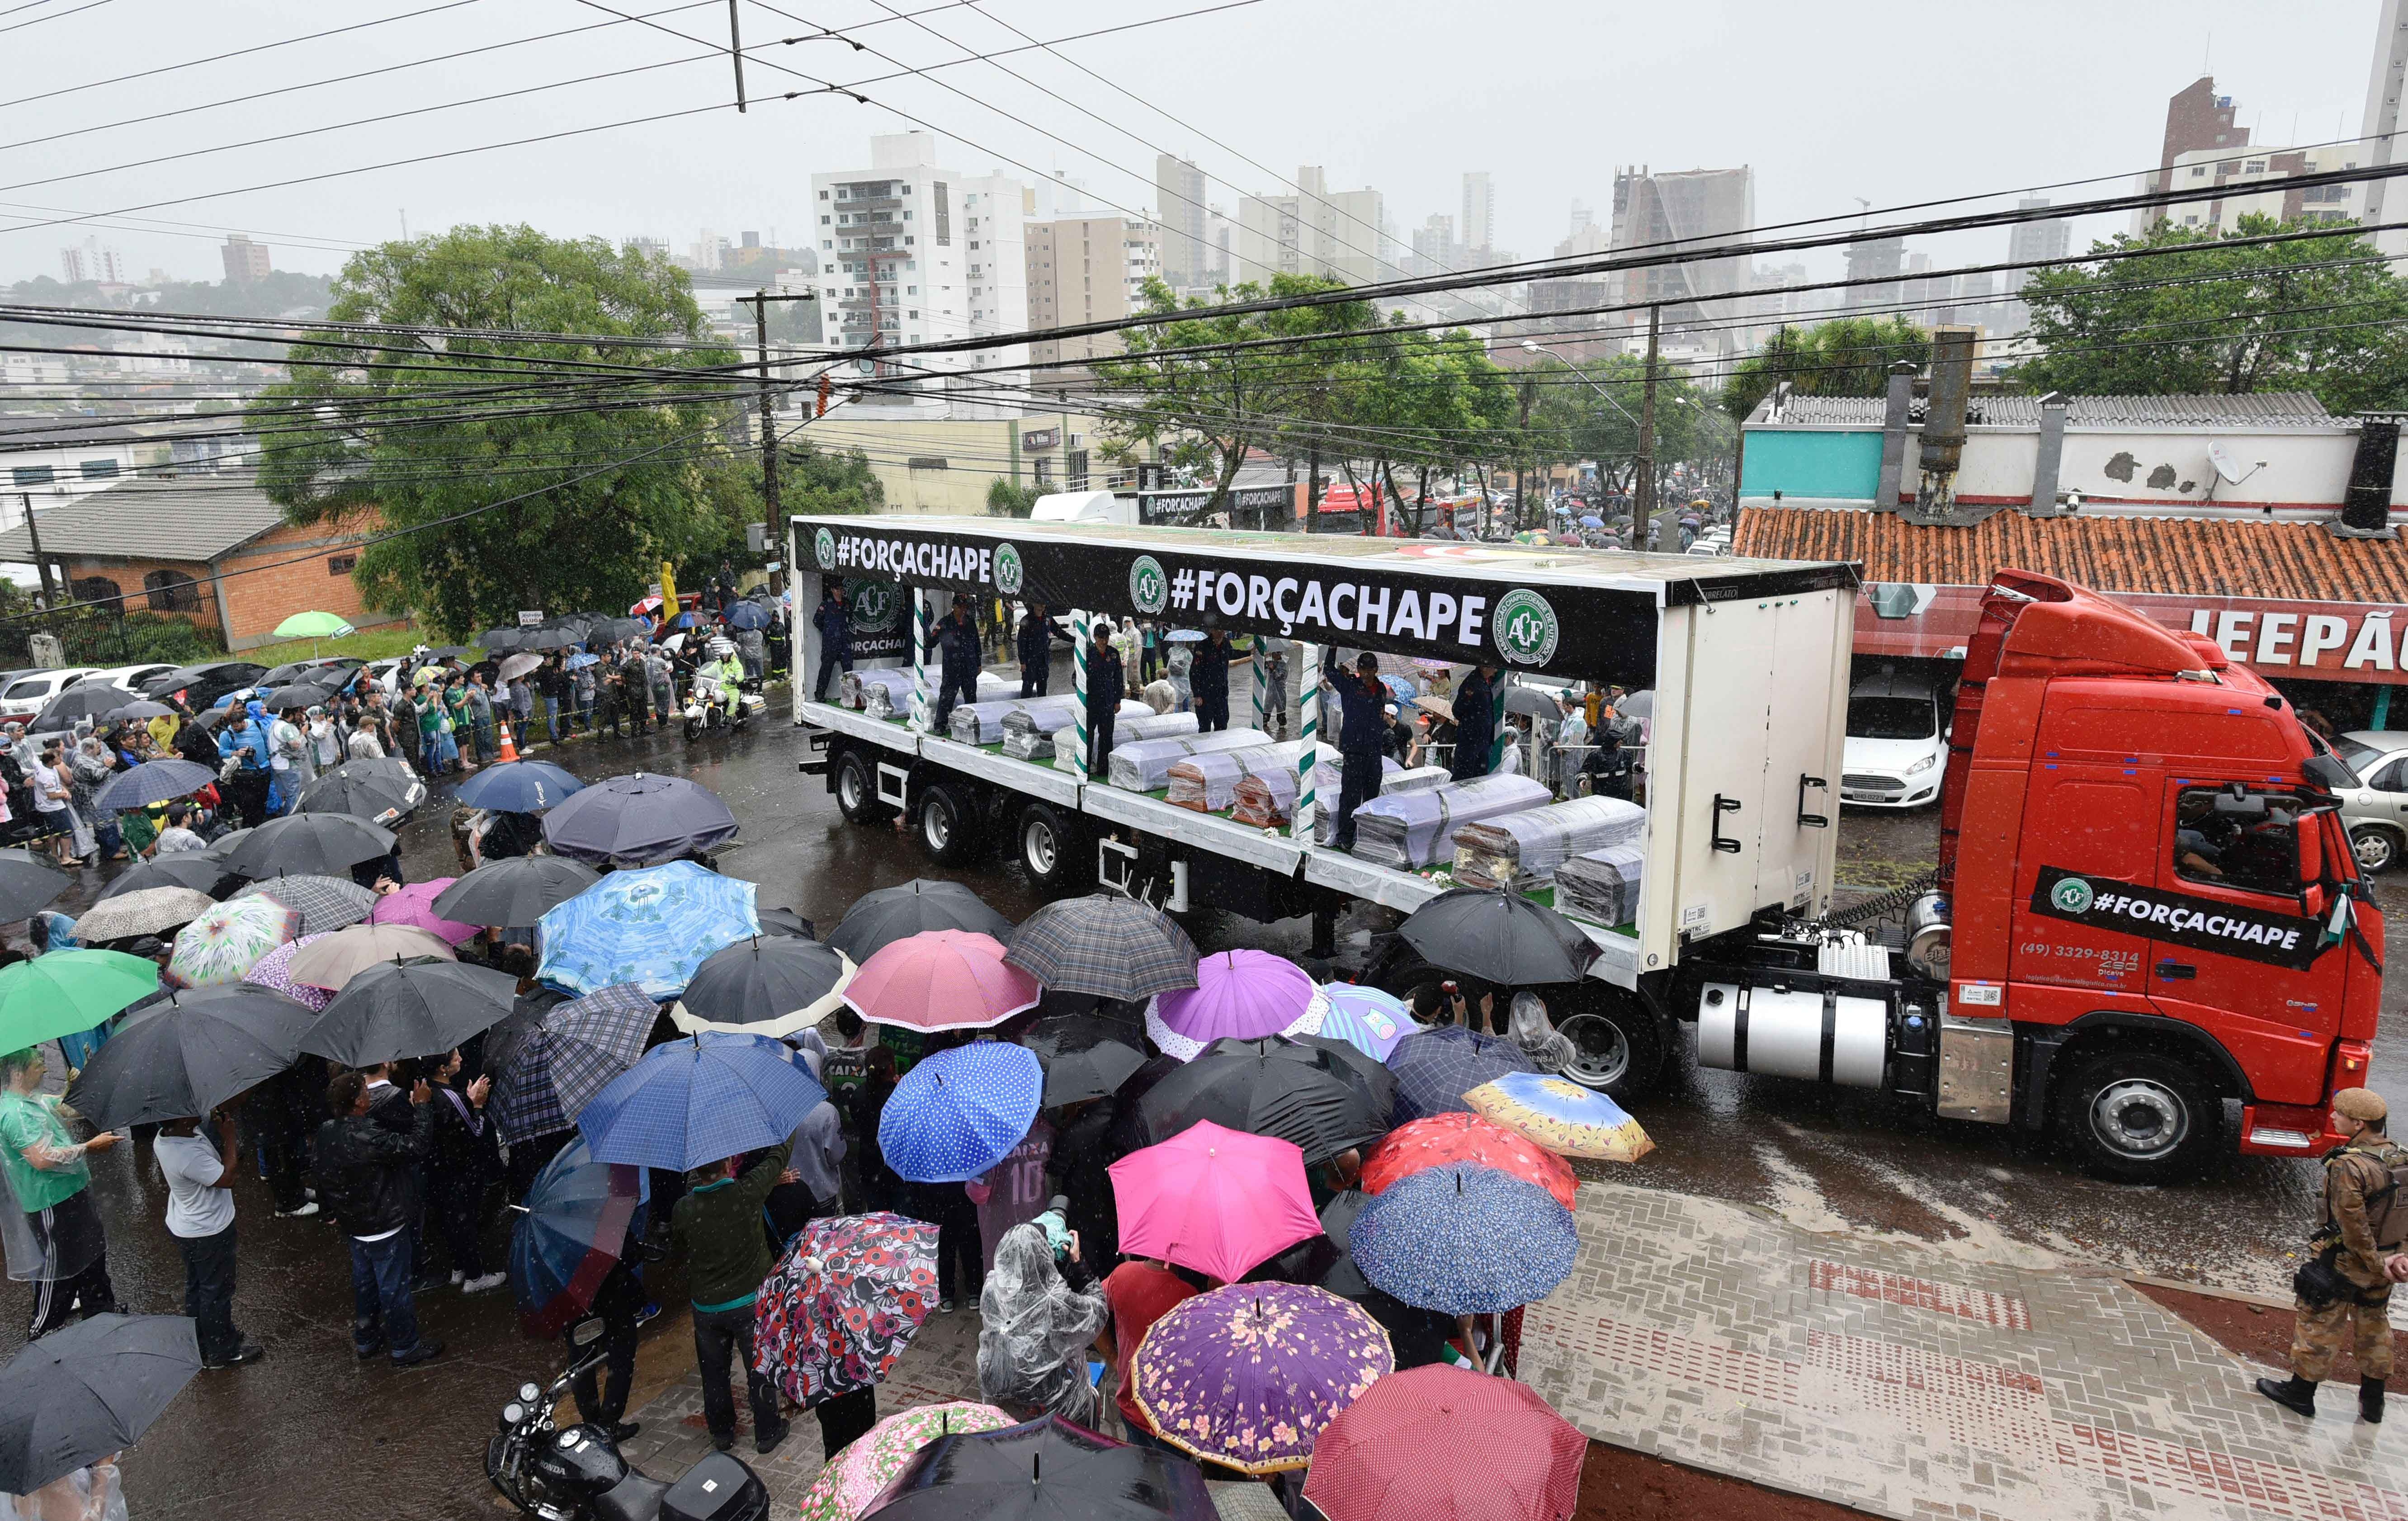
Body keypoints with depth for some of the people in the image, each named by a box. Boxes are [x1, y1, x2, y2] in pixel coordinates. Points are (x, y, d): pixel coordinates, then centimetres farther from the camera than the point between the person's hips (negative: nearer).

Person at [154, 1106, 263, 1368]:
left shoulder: (165, 1138, -7)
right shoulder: (189, 1154, -37)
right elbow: (227, 1179, -26)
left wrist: (222, 1143, -10)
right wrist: (230, 1138, -22)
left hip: (184, 1227, 9)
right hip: (209, 1233, -9)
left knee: (196, 1287, 25)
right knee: (217, 1291, 10)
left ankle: (202, 1342, 43)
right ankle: (222, 1352, 27)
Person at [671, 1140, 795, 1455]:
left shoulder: (682, 1210, -16)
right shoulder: (746, 1192, -24)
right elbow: (779, 1153, -11)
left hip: (705, 1306, 2)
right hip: (749, 1300, -2)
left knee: (714, 1371, 21)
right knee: (760, 1369, 15)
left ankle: (721, 1432, 37)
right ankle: (767, 1433, 28)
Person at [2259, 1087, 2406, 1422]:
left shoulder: (2349, 1167, -28)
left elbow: (2353, 1227, -27)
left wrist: (2375, 1265, -13)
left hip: (2344, 1264, -8)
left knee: (2319, 1323, 8)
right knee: (2374, 1325, 22)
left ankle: (2300, 1392, 22)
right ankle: (2372, 1401, 35)